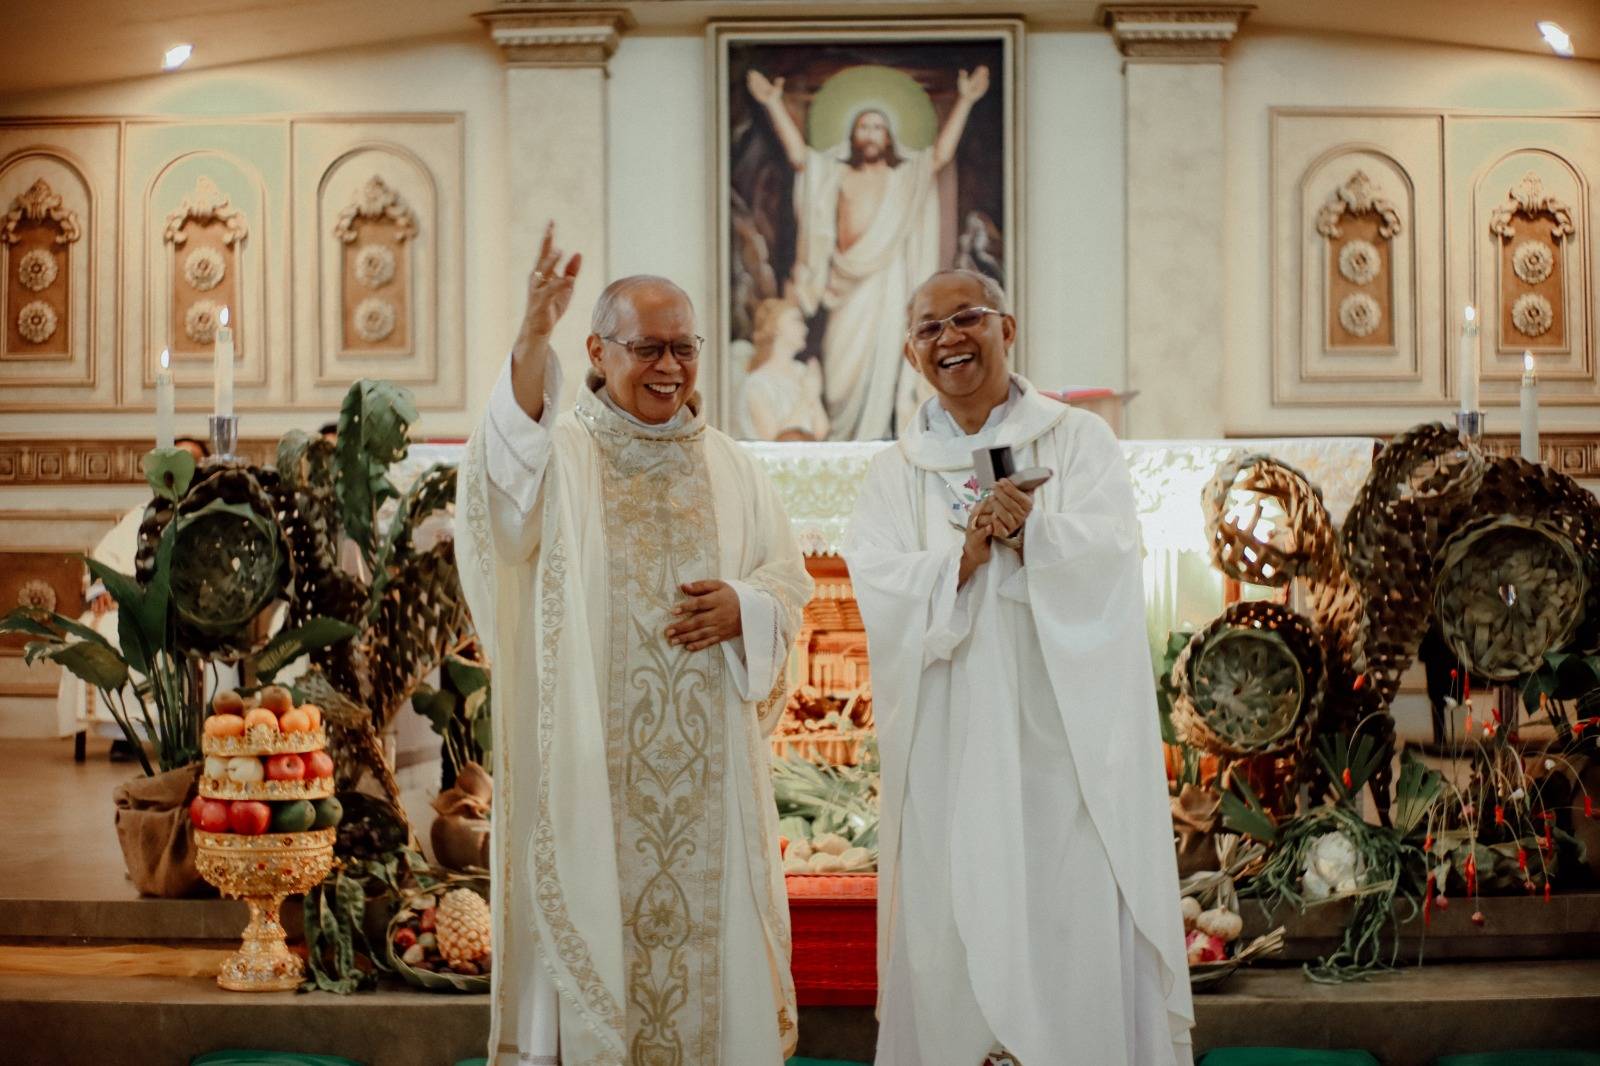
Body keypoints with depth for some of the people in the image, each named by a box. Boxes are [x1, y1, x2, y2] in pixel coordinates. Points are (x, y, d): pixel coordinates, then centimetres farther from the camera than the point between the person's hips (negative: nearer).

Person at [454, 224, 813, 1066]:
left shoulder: (729, 469, 12)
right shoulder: (562, 455, 0)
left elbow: (788, 579, 14)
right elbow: (505, 490, -24)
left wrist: (742, 608, -10)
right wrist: (532, 341, -34)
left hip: (707, 764, 3)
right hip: (592, 759, -3)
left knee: (709, 916, 6)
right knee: (592, 916, -1)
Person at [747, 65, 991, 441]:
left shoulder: (907, 173, 10)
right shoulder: (834, 171, 13)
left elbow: (941, 154, -2)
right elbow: (798, 153, 5)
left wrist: (964, 101, -9)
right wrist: (774, 103, -1)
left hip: (889, 280, -1)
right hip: (848, 283, 1)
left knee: (884, 358, -3)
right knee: (844, 362, 0)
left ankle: (879, 436, 0)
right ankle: (843, 438, 6)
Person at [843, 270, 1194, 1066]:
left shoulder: (1078, 441, 6)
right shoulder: (895, 474, 11)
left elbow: (1108, 556, -9)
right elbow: (879, 591, -3)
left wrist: (1033, 531, -27)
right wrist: (961, 559, -20)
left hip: (1066, 733, -2)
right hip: (953, 744, 2)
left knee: (1078, 914, -3)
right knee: (957, 927, 2)